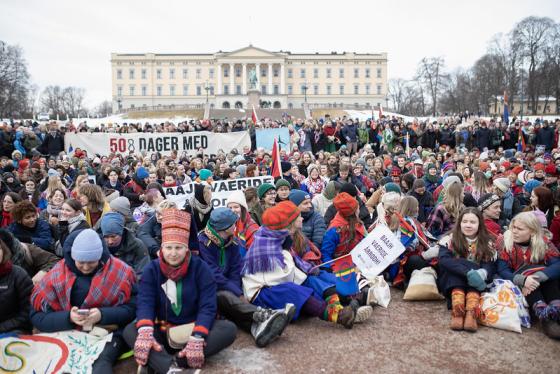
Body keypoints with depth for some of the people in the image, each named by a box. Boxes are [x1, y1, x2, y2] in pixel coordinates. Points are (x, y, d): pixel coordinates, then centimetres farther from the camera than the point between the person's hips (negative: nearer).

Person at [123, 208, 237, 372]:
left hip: (195, 329, -1)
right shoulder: (152, 269, -3)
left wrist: (197, 338, -33)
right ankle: (170, 367, -49)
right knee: (129, 331, -25)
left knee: (229, 329, -28)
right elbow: (145, 302, -15)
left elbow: (207, 306, -15)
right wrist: (145, 332, -36)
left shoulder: (200, 267, -8)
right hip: (163, 332, 1)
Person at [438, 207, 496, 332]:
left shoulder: (487, 243, 1)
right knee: (452, 267, -29)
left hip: (475, 284, 2)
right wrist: (468, 272, -37)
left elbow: (491, 265, -12)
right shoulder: (450, 239, -6)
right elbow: (444, 260, -23)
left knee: (478, 274, -27)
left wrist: (481, 273, -37)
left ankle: (471, 312, -45)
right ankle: (457, 309, -45)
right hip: (451, 284, -1)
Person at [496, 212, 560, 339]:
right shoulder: (504, 241, -12)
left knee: (549, 274, -25)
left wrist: (536, 278, -39)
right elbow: (502, 270, -19)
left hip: (542, 288, 2)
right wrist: (523, 280, -39)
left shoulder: (543, 242, -7)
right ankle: (542, 312, -49)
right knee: (528, 271, -30)